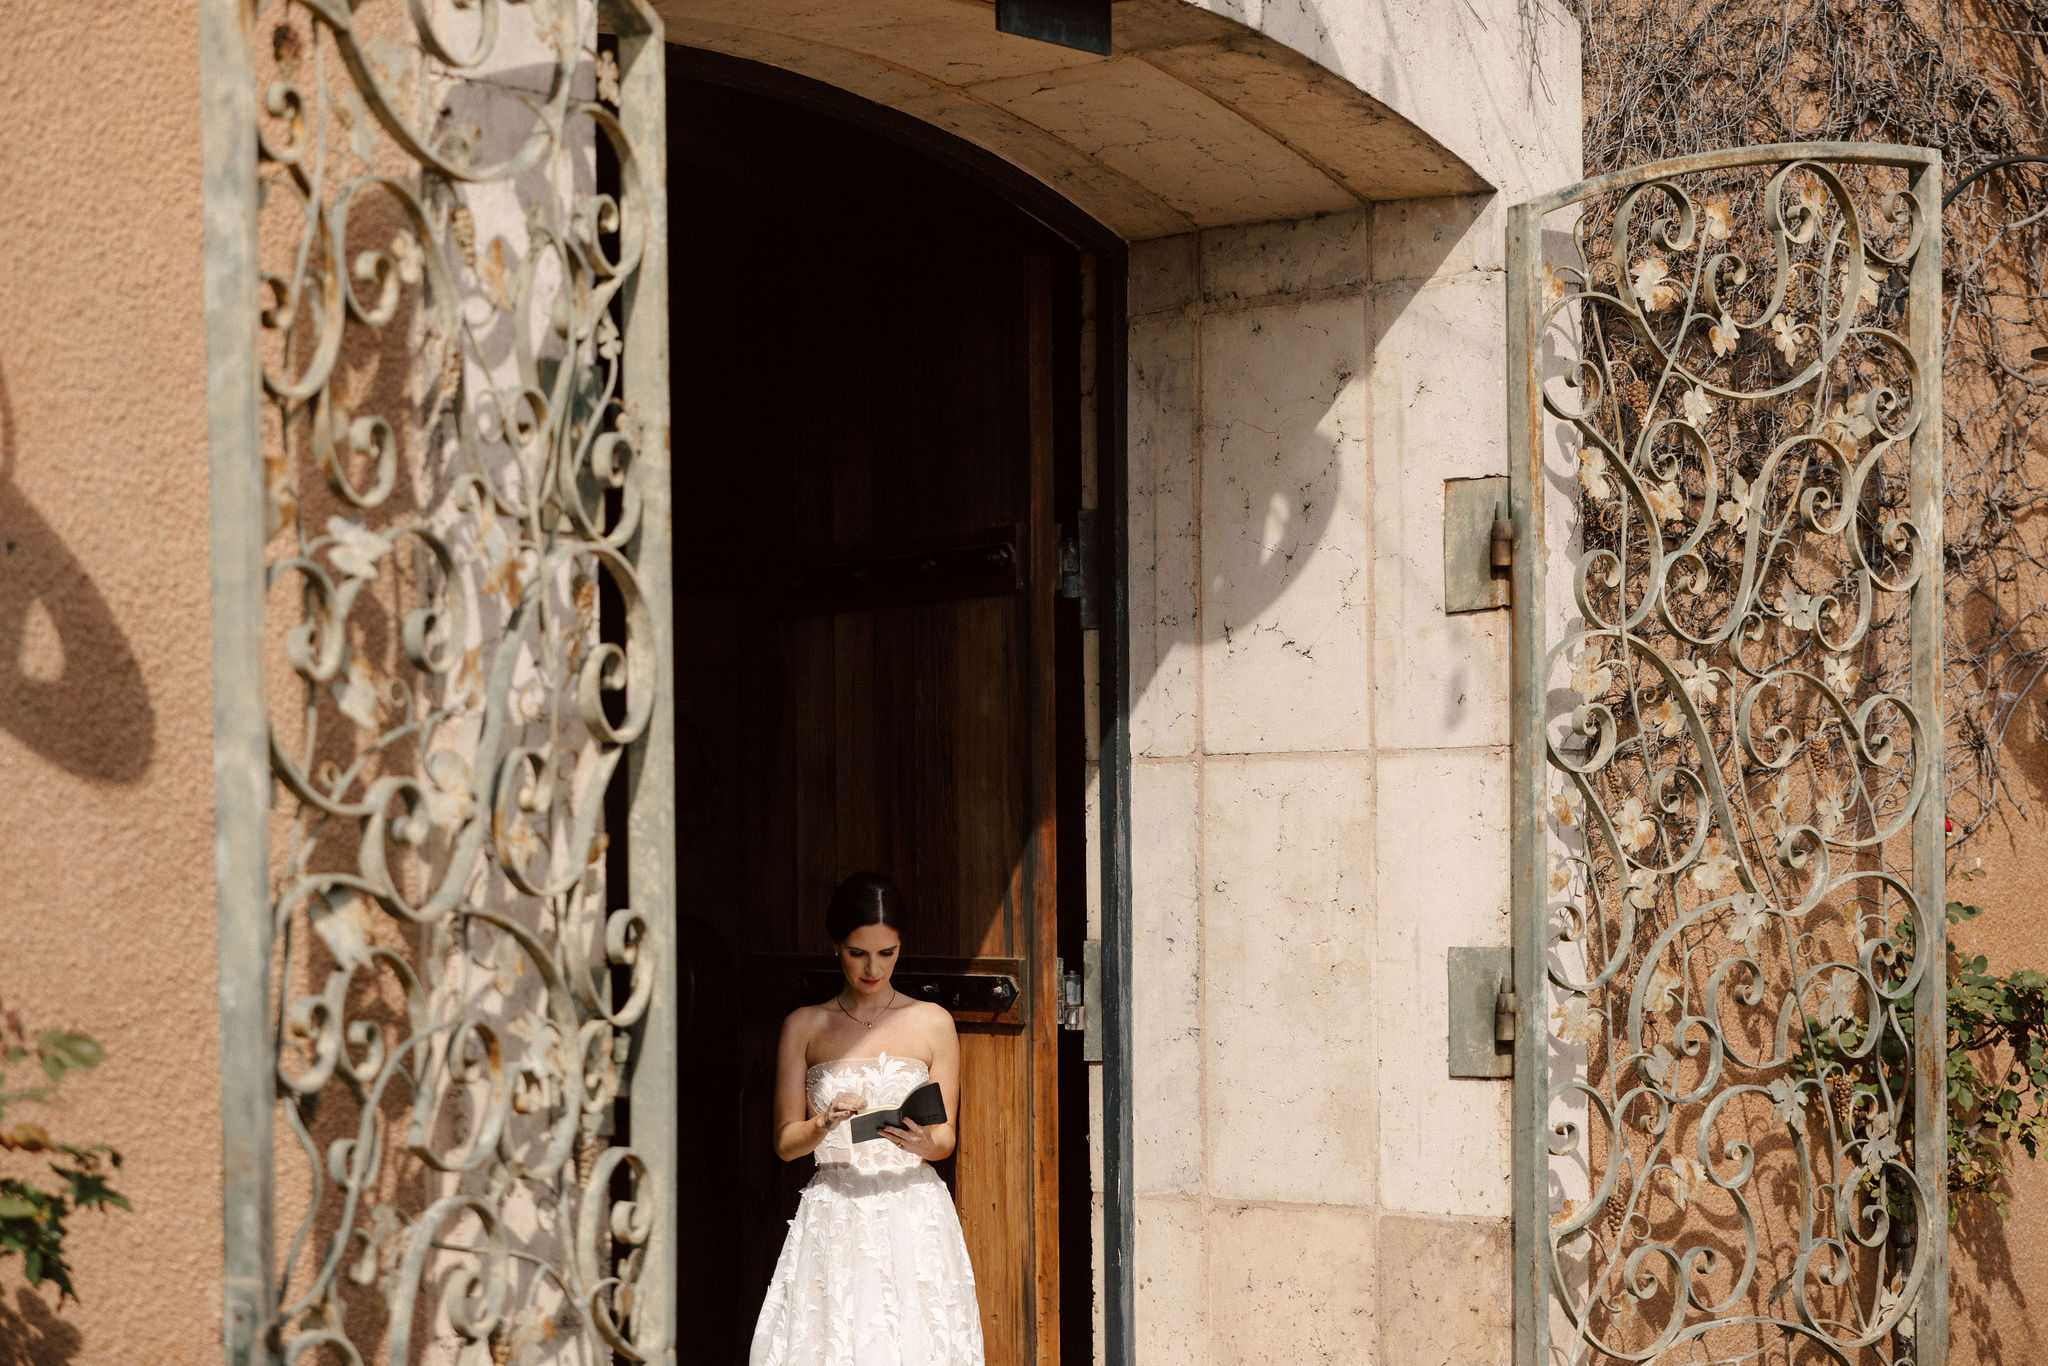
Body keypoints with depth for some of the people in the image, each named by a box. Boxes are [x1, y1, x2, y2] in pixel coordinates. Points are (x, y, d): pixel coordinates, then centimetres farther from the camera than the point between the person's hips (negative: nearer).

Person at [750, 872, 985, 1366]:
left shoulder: (933, 1023, 8)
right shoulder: (804, 1026, 8)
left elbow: (945, 1138, 8)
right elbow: (785, 1141, 7)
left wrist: (922, 1141, -15)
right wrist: (825, 1124, -14)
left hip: (914, 1218, 0)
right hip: (833, 1222, 0)